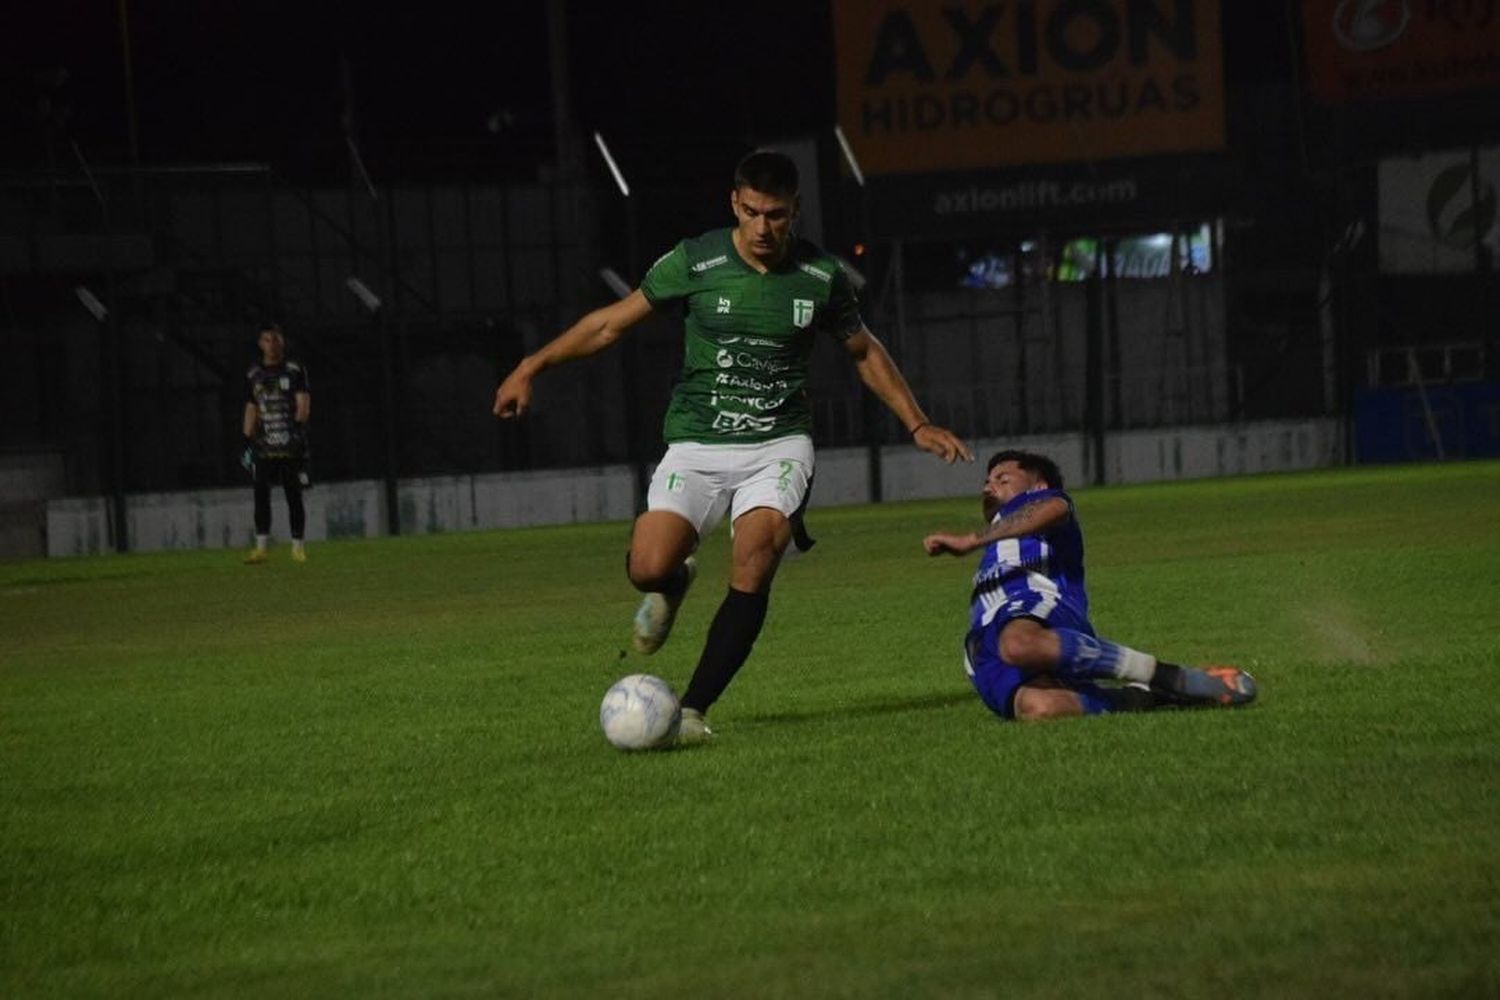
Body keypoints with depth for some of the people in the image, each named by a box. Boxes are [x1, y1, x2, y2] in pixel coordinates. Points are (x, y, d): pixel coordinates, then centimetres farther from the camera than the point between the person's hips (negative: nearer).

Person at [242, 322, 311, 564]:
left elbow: (303, 405, -2)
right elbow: (251, 408, 17)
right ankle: (261, 547, -4)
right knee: (261, 494, -5)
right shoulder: (253, 375, 13)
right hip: (263, 444, 2)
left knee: (294, 494, -1)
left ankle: (298, 546, 6)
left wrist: (299, 424, -19)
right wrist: (247, 439, 10)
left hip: (290, 444, -2)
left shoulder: (295, 371, 4)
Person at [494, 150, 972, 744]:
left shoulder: (820, 276, 0)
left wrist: (918, 425, 16)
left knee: (754, 565, -26)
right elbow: (612, 322, 3)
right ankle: (674, 586, 20)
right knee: (648, 569, -21)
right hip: (696, 446, 0)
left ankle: (693, 709, -16)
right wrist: (533, 366, -3)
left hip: (779, 445, 0)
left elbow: (864, 352, 17)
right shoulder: (694, 262, -6)